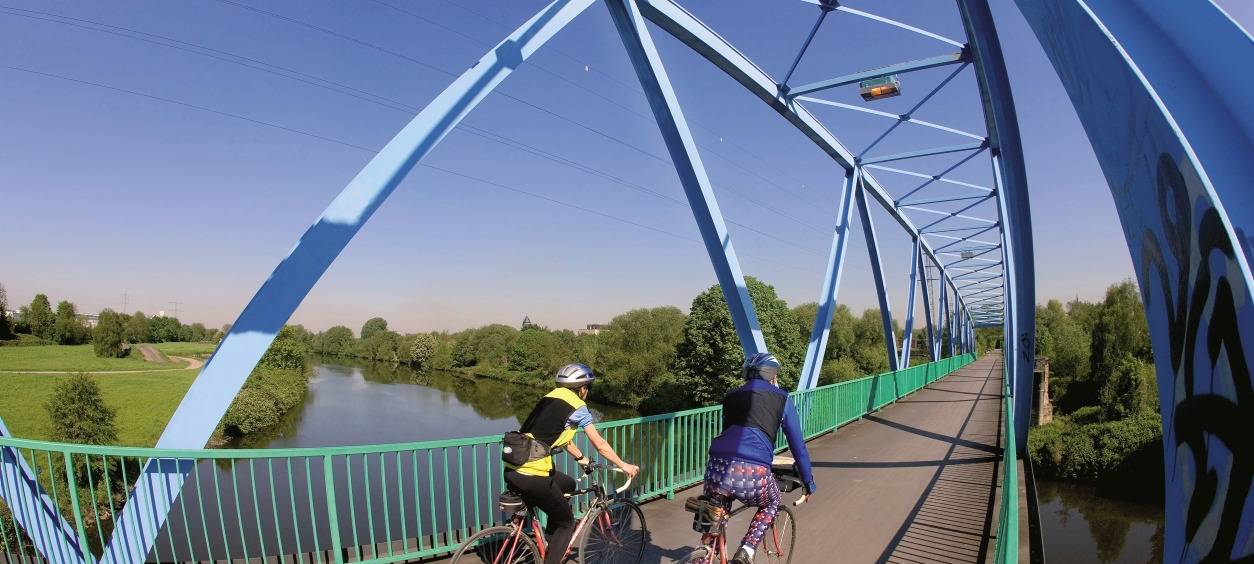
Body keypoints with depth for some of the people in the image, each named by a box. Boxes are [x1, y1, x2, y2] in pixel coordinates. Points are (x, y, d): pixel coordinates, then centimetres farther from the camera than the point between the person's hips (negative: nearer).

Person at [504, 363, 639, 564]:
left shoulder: (551, 397, 18)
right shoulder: (578, 406, -3)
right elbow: (599, 444, 3)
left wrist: (581, 459, 42)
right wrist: (623, 465, 16)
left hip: (511, 469, 8)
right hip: (532, 476, -8)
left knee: (569, 485, 29)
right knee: (566, 523, 13)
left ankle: (551, 542, 34)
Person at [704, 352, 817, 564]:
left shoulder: (731, 396, 24)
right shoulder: (782, 399, 16)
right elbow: (798, 445, 19)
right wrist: (809, 482, 32)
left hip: (718, 470, 3)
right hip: (754, 474, -2)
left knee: (717, 509, 34)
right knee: (771, 505, 31)